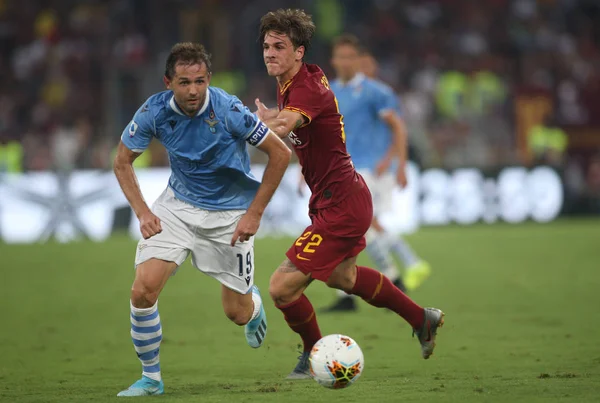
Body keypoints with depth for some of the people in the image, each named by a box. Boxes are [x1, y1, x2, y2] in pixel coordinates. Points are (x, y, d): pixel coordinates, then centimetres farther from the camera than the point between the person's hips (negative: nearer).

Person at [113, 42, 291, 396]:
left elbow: (281, 154, -14)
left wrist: (254, 214, -13)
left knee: (238, 313, 4)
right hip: (179, 206, 2)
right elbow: (123, 161, 1)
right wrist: (143, 212, -11)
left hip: (230, 215, -2)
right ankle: (151, 378, 1)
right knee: (143, 289, -17)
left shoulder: (228, 111, -24)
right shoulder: (155, 111, -16)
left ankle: (254, 304, 45)